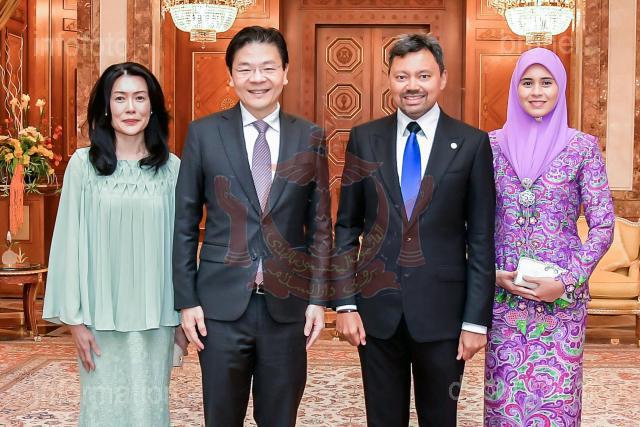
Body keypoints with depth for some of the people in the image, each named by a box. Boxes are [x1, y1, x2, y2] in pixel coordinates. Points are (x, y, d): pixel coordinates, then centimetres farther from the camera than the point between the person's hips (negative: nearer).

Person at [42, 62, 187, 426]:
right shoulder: (84, 164, -3)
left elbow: (179, 242, 5)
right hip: (101, 315, -1)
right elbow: (70, 241, -2)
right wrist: (74, 317, -3)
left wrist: (183, 313, 6)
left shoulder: (171, 168, 1)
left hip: (155, 317, 1)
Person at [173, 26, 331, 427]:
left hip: (287, 305, 1)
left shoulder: (310, 137, 3)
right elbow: (185, 223, 1)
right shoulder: (204, 133, -1)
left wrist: (318, 299, 0)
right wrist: (186, 300, -2)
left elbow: (320, 225, 5)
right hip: (222, 304, -1)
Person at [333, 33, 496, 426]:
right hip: (377, 309, 1)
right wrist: (345, 304, -2)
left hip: (442, 312, -1)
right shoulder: (364, 139, 2)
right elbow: (346, 226, 5)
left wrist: (477, 319, -5)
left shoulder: (472, 144, -3)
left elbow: (481, 239, -2)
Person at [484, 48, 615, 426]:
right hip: (504, 291, 2)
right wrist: (494, 274, -5)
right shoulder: (493, 144, 4)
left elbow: (603, 225, -2)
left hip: (563, 294, -1)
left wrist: (567, 282, -11)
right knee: (505, 393, 6)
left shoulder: (582, 147, -1)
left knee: (556, 391, 3)